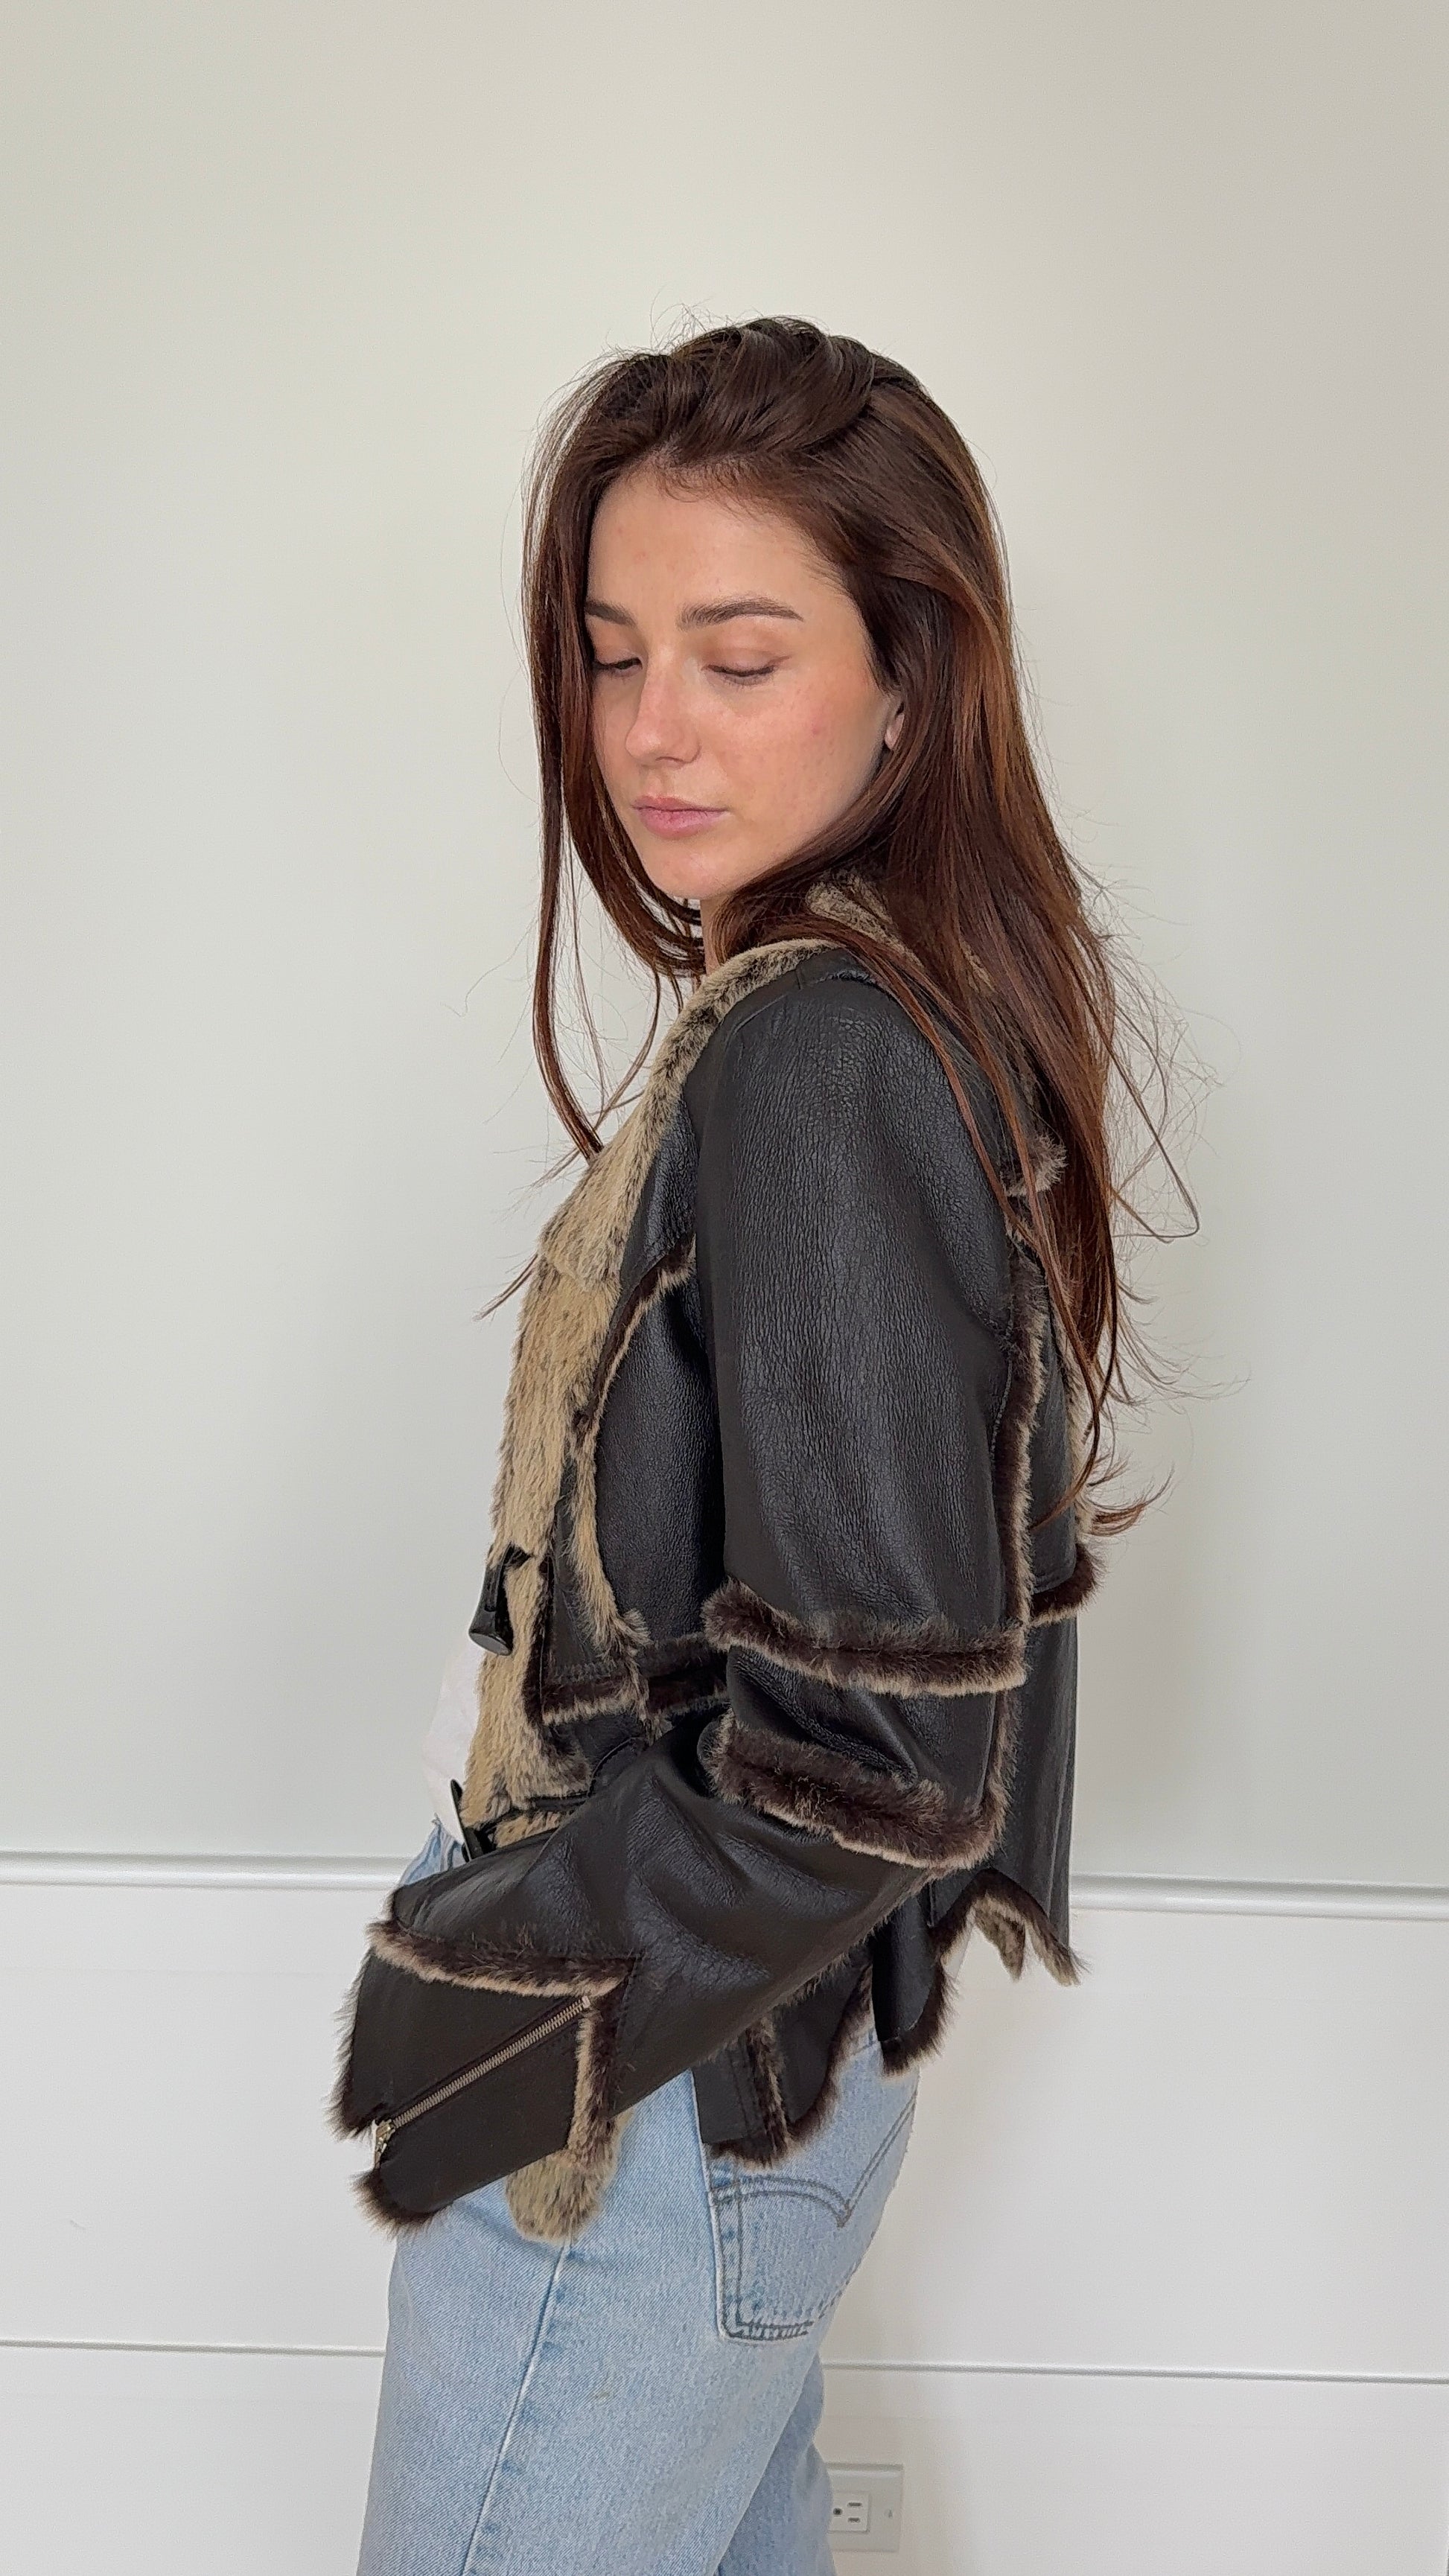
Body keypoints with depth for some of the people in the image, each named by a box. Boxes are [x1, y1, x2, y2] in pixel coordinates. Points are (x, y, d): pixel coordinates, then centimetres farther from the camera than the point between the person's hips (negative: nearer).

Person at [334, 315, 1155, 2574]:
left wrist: (482, 2021, -15)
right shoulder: (925, 999, 4)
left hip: (649, 2115, -9)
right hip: (759, 2046, 9)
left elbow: (861, 1756, -26)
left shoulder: (815, 1067, -25)